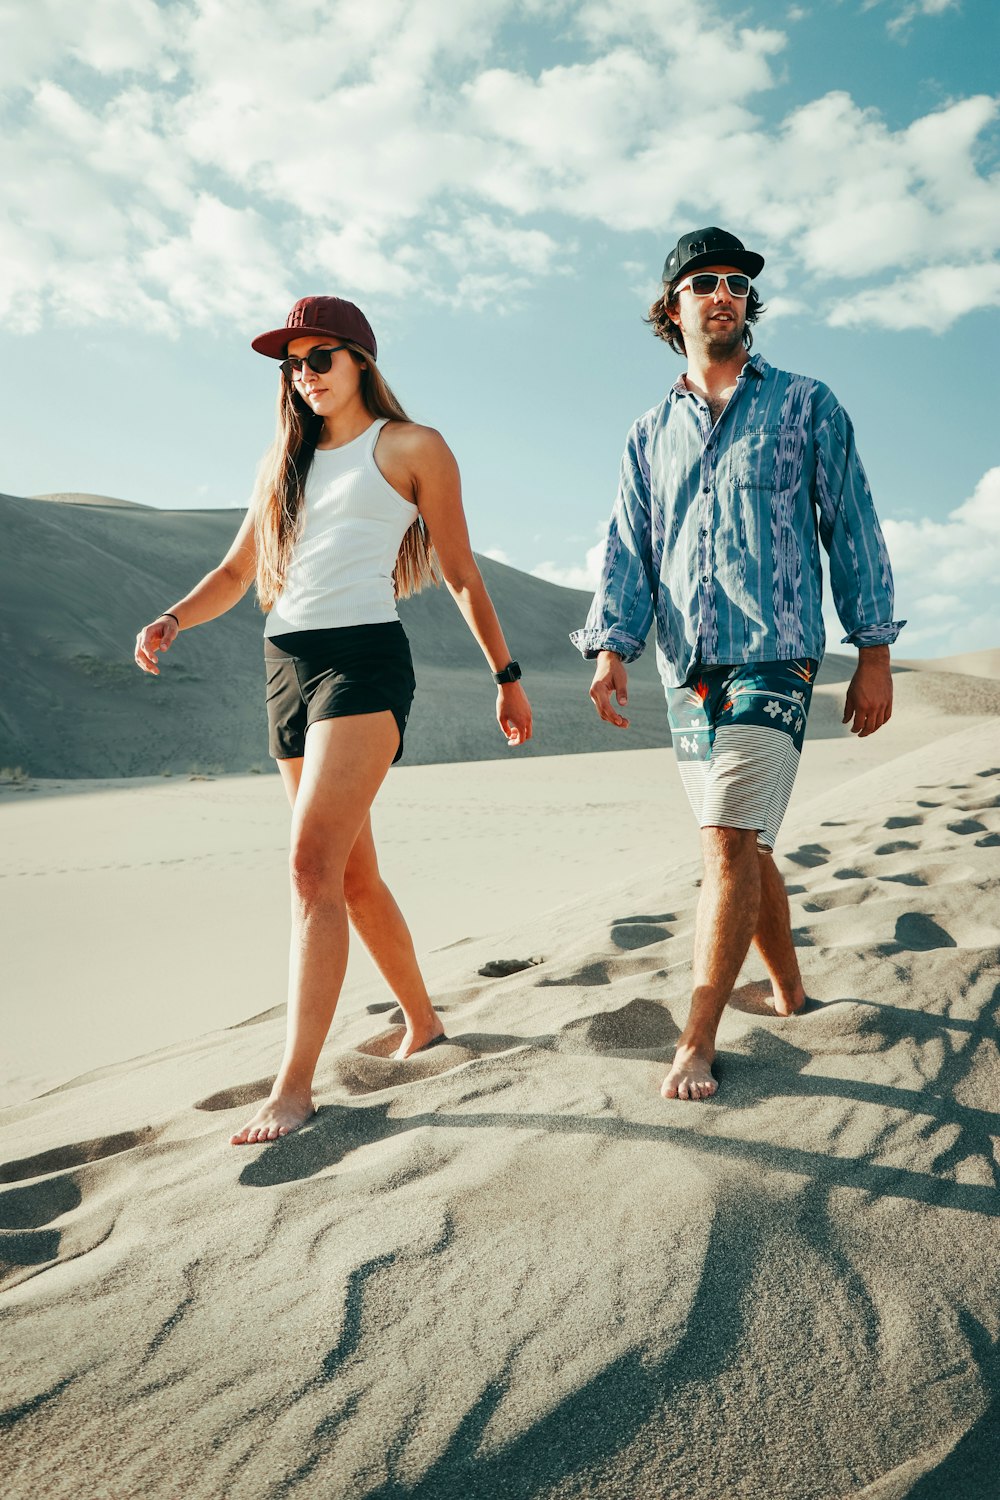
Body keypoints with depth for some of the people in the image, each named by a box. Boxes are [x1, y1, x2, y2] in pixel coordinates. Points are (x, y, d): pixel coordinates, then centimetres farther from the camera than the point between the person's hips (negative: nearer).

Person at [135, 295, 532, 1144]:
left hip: (363, 659, -6)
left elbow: (461, 574, 6)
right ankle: (423, 1020, 29)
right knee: (353, 874, 11)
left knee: (314, 865, -18)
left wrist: (506, 676, 7)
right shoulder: (283, 461, 20)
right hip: (286, 666, 7)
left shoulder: (411, 447, 5)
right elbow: (237, 571, 18)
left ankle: (295, 1084, -14)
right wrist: (172, 621, 0)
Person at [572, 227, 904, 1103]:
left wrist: (875, 651, 1)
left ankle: (698, 1042, -9)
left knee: (730, 841, -14)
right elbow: (628, 548, 9)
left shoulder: (806, 405, 9)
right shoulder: (652, 434, 17)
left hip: (773, 655, -4)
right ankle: (788, 990, 28)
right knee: (744, 843, 10)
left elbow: (852, 528, 7)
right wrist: (612, 646, -7)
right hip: (686, 670, 4)